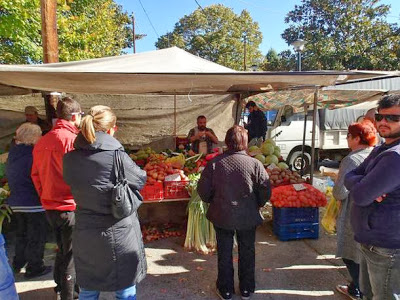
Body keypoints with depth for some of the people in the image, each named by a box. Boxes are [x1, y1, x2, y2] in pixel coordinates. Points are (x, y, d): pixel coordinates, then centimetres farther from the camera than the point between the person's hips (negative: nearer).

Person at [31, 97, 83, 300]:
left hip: (50, 206, 8)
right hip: (69, 207, -8)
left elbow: (35, 174, 12)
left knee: (62, 250, 25)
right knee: (70, 254, 7)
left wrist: (45, 197, 20)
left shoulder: (42, 141, 5)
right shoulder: (70, 139, -20)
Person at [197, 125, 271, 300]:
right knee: (247, 252, 20)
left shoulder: (215, 163, -13)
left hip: (222, 217, 0)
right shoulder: (254, 164, -14)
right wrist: (256, 205, 10)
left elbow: (203, 190, -8)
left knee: (224, 253, 18)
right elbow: (265, 191, -9)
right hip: (248, 217, 0)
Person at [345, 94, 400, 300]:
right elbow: (349, 178, 6)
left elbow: (360, 196, -28)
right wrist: (366, 185, -14)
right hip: (372, 240, 9)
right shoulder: (381, 150, 10)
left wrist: (357, 181, -8)